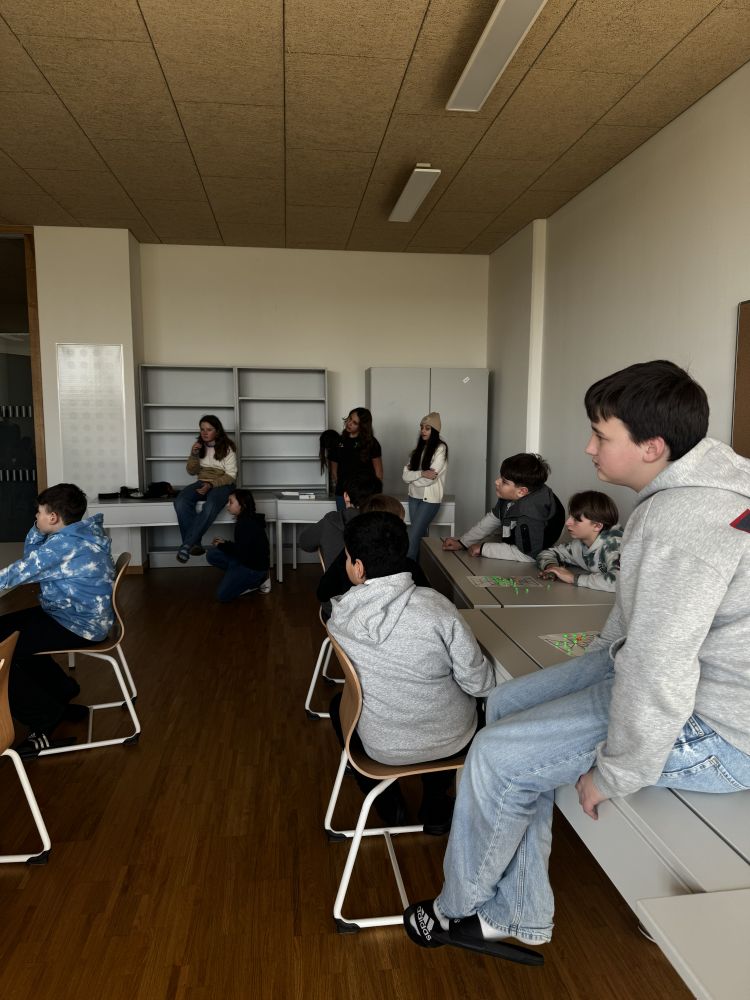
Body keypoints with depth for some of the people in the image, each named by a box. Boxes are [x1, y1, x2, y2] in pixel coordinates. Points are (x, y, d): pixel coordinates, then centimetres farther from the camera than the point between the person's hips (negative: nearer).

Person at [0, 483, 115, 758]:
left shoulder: (65, 543, -23)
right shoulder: (81, 533, 9)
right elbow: (31, 560, 17)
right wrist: (39, 529, 3)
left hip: (78, 626, -11)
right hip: (82, 617, 11)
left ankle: (46, 721, 0)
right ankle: (60, 694, 23)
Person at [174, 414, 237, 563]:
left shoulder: (227, 447, -5)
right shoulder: (199, 446, 9)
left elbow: (231, 476, -8)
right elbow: (191, 471, 10)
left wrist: (211, 484, -23)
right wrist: (194, 455, -9)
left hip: (222, 484, -4)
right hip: (202, 483, 5)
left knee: (210, 506, -39)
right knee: (180, 502, -28)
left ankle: (186, 545, -35)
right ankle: (194, 544, -28)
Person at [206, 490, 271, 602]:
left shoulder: (246, 524, -22)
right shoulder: (246, 520, 7)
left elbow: (240, 551, -20)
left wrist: (222, 546, -5)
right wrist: (225, 543, 3)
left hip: (254, 567, -9)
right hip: (247, 560, 9)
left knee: (222, 596, -5)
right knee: (211, 554, 2)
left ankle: (258, 581, 1)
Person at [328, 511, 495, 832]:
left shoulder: (339, 616, -17)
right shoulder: (437, 607, -26)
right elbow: (480, 684, -18)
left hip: (382, 747, 1)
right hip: (450, 740, -1)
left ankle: (385, 802, 39)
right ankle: (435, 806, 36)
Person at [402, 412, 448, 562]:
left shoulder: (440, 448, -8)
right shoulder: (418, 448, 11)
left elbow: (430, 479, -16)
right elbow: (405, 475, 1)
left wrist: (413, 477, -2)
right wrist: (421, 473, -15)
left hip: (430, 499, -6)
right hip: (414, 496, 6)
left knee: (412, 537, -9)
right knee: (420, 536, 11)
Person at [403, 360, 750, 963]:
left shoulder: (681, 519, -30)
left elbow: (658, 677, -30)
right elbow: (642, 607, 15)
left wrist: (615, 775, -17)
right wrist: (598, 660, 12)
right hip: (683, 672, 10)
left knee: (499, 756, -9)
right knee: (507, 705, 10)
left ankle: (460, 909, 22)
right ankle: (518, 918, 21)